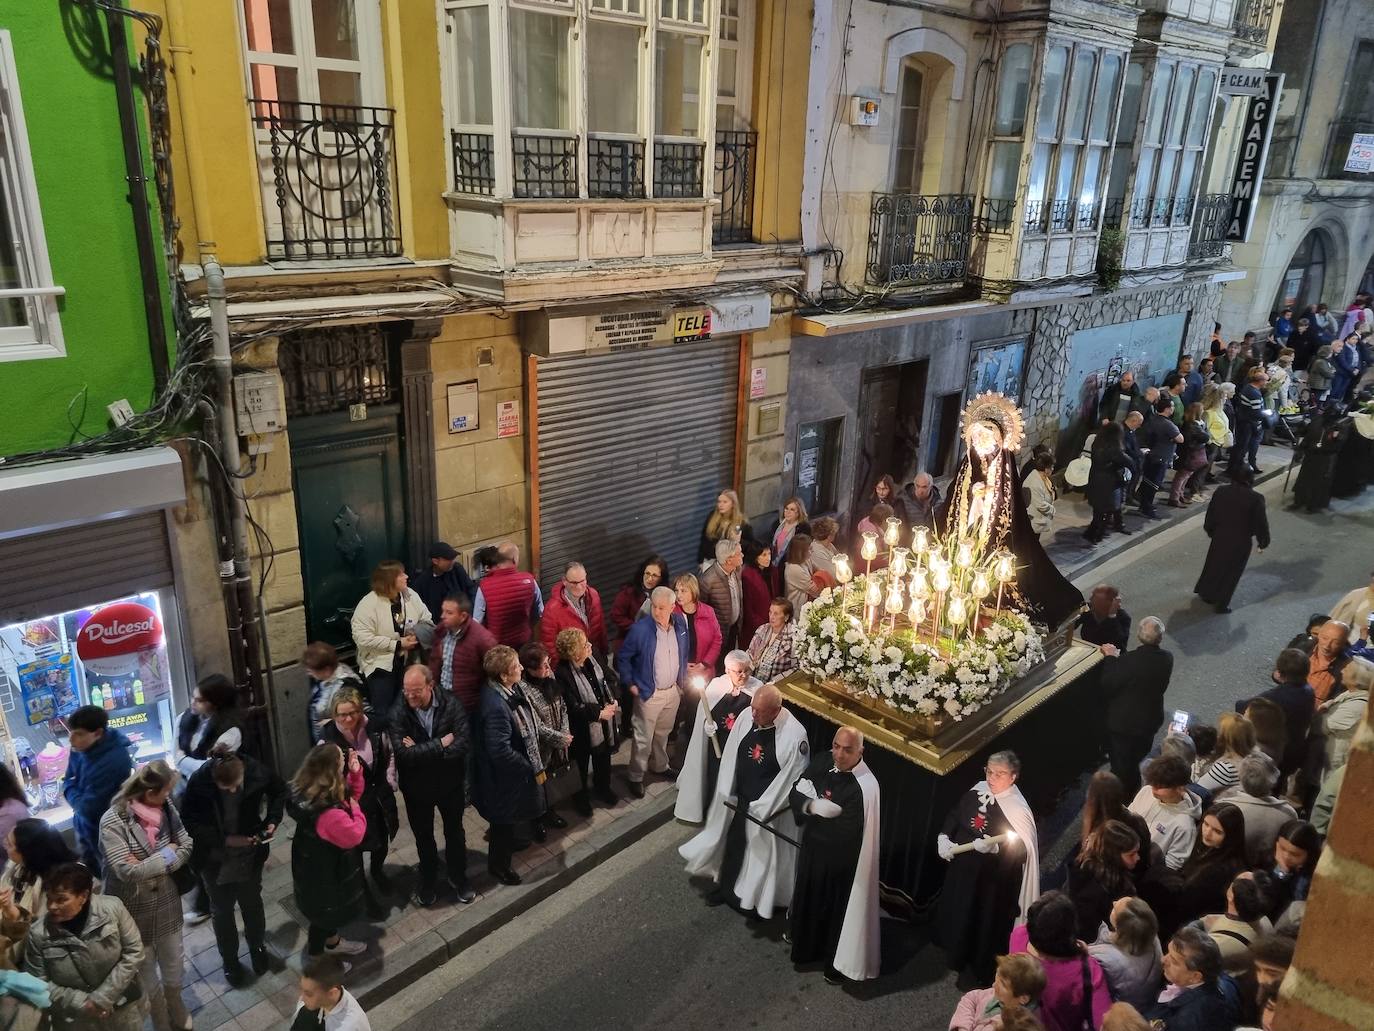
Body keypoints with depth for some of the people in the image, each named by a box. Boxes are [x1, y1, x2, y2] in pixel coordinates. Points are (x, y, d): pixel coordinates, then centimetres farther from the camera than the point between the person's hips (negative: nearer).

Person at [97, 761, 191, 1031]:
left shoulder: (165, 808, -10)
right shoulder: (112, 821, -25)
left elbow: (186, 847, -8)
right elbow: (127, 871, -27)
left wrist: (149, 866, -20)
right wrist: (168, 855, -19)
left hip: (167, 902, 4)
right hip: (133, 910, -4)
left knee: (173, 965, 21)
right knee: (146, 972, 19)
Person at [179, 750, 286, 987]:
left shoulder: (258, 771, -25)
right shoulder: (199, 783, -28)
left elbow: (280, 790, -3)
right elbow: (189, 821, -16)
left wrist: (273, 820, -15)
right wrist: (225, 840, -24)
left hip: (250, 854, 1)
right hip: (216, 860, -1)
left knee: (253, 904, 22)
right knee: (222, 912, 20)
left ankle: (258, 950, 48)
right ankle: (230, 961, 44)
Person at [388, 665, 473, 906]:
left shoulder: (451, 705, -21)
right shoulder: (398, 713, -22)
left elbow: (464, 744, -28)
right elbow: (403, 753, -30)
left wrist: (421, 751, -28)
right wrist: (440, 745, -27)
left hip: (450, 783, 0)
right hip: (417, 787, 0)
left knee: (454, 832, 21)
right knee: (423, 836, 22)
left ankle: (458, 876, 46)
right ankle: (428, 880, 48)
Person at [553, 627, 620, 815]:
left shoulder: (592, 657, -13)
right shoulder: (562, 674, -31)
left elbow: (611, 677, 1)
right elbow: (573, 708, -27)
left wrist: (613, 701, -14)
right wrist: (599, 713, -21)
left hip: (605, 723, 6)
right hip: (582, 729, -6)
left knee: (603, 758, 28)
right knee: (581, 764, 19)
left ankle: (602, 788, 55)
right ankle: (581, 796, 46)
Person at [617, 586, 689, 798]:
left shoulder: (680, 623, -6)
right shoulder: (640, 629, -22)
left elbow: (685, 652, 10)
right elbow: (623, 658, -10)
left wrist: (682, 680, 10)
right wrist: (630, 684, -11)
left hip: (673, 691, 5)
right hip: (649, 693, -5)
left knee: (663, 733, 24)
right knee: (644, 738, 6)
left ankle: (659, 765, 45)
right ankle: (636, 777, 23)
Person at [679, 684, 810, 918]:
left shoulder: (795, 734, -26)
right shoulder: (746, 716, -13)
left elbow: (794, 778, -16)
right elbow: (730, 756, 0)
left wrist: (761, 809, -12)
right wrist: (727, 794, 1)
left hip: (768, 806, -5)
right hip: (737, 798, 5)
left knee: (761, 853, 14)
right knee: (732, 843, 22)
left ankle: (755, 898, 38)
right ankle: (725, 888, 46)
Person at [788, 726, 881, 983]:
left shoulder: (864, 788, -32)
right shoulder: (822, 762, -12)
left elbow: (843, 833, -32)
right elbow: (795, 794, -8)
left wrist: (810, 810, -21)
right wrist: (811, 805, -30)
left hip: (839, 860, -7)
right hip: (813, 847, 7)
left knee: (835, 907, 15)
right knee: (809, 897, 29)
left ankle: (837, 961, 40)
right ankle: (805, 940, 57)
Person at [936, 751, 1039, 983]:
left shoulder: (1018, 810, -22)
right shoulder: (976, 791, -5)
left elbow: (1021, 851, -25)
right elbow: (954, 817, 8)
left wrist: (993, 847, -38)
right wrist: (943, 838, -7)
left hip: (992, 879, -6)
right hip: (962, 870, 6)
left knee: (986, 921, 12)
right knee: (956, 914, 23)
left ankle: (983, 967, 37)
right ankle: (956, 956, 49)